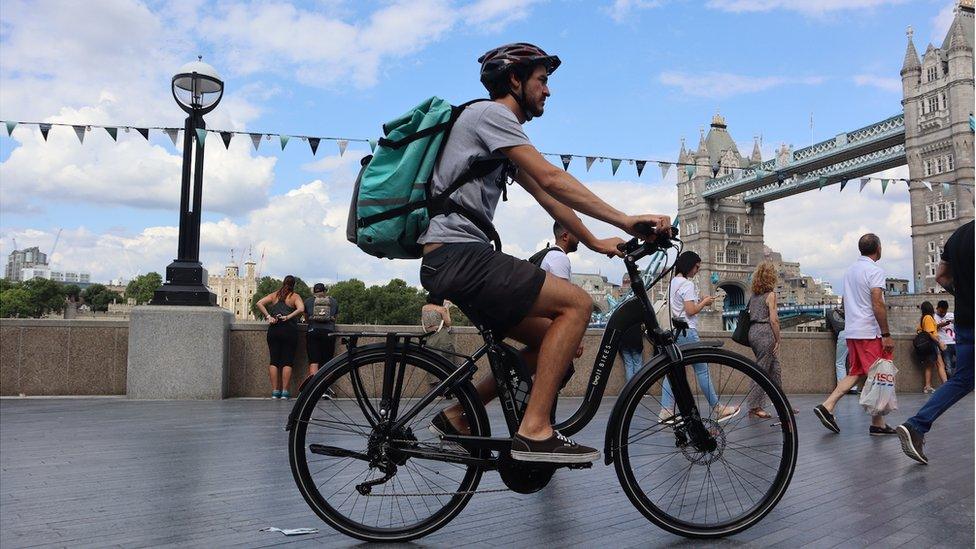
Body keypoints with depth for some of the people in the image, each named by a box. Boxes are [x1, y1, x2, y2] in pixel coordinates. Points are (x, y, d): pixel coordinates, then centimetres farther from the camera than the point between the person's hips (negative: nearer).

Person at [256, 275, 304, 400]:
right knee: (287, 361, 0)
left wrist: (268, 317, -3)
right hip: (289, 330, -3)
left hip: (274, 330, 3)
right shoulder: (295, 297, 2)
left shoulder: (274, 295, 11)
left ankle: (275, 391, 3)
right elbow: (301, 309, -16)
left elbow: (259, 303, 0)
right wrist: (288, 317, -11)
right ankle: (285, 391, -4)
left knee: (274, 361, 5)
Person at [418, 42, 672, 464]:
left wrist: (595, 243, 19)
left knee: (552, 341, 9)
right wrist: (626, 221, -17)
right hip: (459, 254, -10)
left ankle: (459, 416, 13)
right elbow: (552, 180, -16)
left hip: (459, 262, 10)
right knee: (576, 303, -15)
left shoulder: (500, 131, 27)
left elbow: (544, 196, 24)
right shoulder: (491, 113, -5)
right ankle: (534, 431, -17)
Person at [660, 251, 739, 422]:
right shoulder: (687, 284, -13)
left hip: (675, 330, 9)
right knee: (702, 370, -1)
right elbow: (690, 311, -17)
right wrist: (704, 302, -2)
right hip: (687, 331, -9)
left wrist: (699, 302, 14)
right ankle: (717, 409, 6)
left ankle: (666, 411, 0)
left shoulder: (674, 282, 15)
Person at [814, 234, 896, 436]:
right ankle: (877, 424, 4)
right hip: (871, 332, -8)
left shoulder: (850, 270, 15)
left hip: (851, 331, 8)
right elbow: (877, 304, -18)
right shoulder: (875, 270, -11)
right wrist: (886, 334, -16)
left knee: (856, 373, 11)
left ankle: (827, 406, -2)